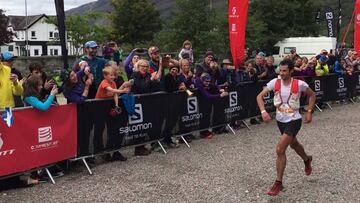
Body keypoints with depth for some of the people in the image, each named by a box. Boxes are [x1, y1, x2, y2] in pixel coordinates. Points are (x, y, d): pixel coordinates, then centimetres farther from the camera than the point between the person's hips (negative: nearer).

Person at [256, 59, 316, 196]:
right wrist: (263, 111, -27)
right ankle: (307, 160, 61)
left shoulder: (299, 84, -16)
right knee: (293, 144, 28)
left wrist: (310, 112, -4)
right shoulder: (275, 82, -10)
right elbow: (260, 96, -12)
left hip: (293, 121, -5)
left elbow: (312, 95, 2)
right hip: (280, 120, 5)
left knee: (280, 150, -15)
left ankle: (278, 182, -1)